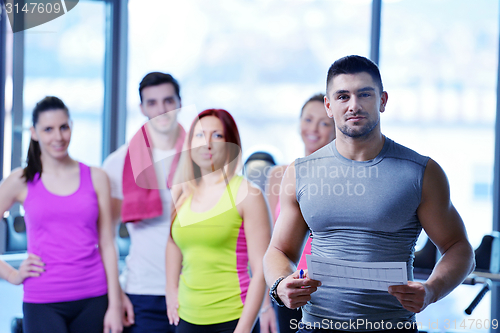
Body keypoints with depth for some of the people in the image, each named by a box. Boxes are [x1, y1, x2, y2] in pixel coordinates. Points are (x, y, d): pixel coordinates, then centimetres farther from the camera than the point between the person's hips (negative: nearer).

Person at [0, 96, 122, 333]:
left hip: (93, 298, 2)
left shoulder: (96, 178, 7)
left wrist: (115, 305, 2)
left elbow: (106, 245, 6)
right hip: (43, 302, -2)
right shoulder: (21, 182, 4)